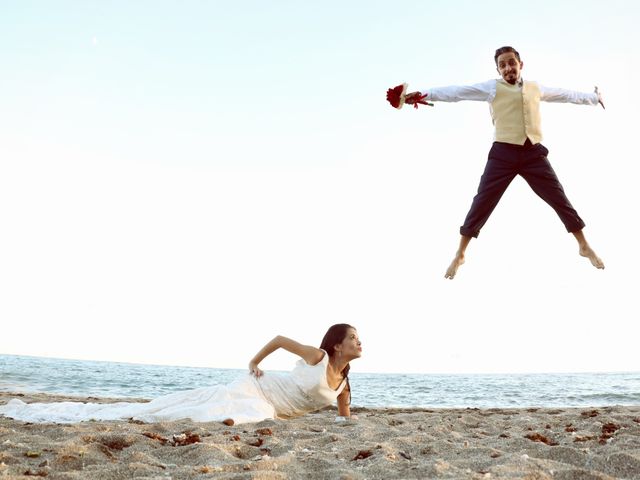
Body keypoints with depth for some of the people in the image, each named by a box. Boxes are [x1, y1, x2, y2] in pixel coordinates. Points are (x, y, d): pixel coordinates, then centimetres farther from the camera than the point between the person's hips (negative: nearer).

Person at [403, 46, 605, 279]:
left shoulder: (535, 88, 18)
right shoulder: (492, 87, 4)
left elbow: (565, 94, 33)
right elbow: (458, 92, -7)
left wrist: (594, 97, 44)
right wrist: (425, 94, -18)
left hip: (533, 152, 3)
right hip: (503, 153, -3)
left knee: (559, 198, 8)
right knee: (482, 202, -4)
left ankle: (584, 246, 25)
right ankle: (460, 255, 9)